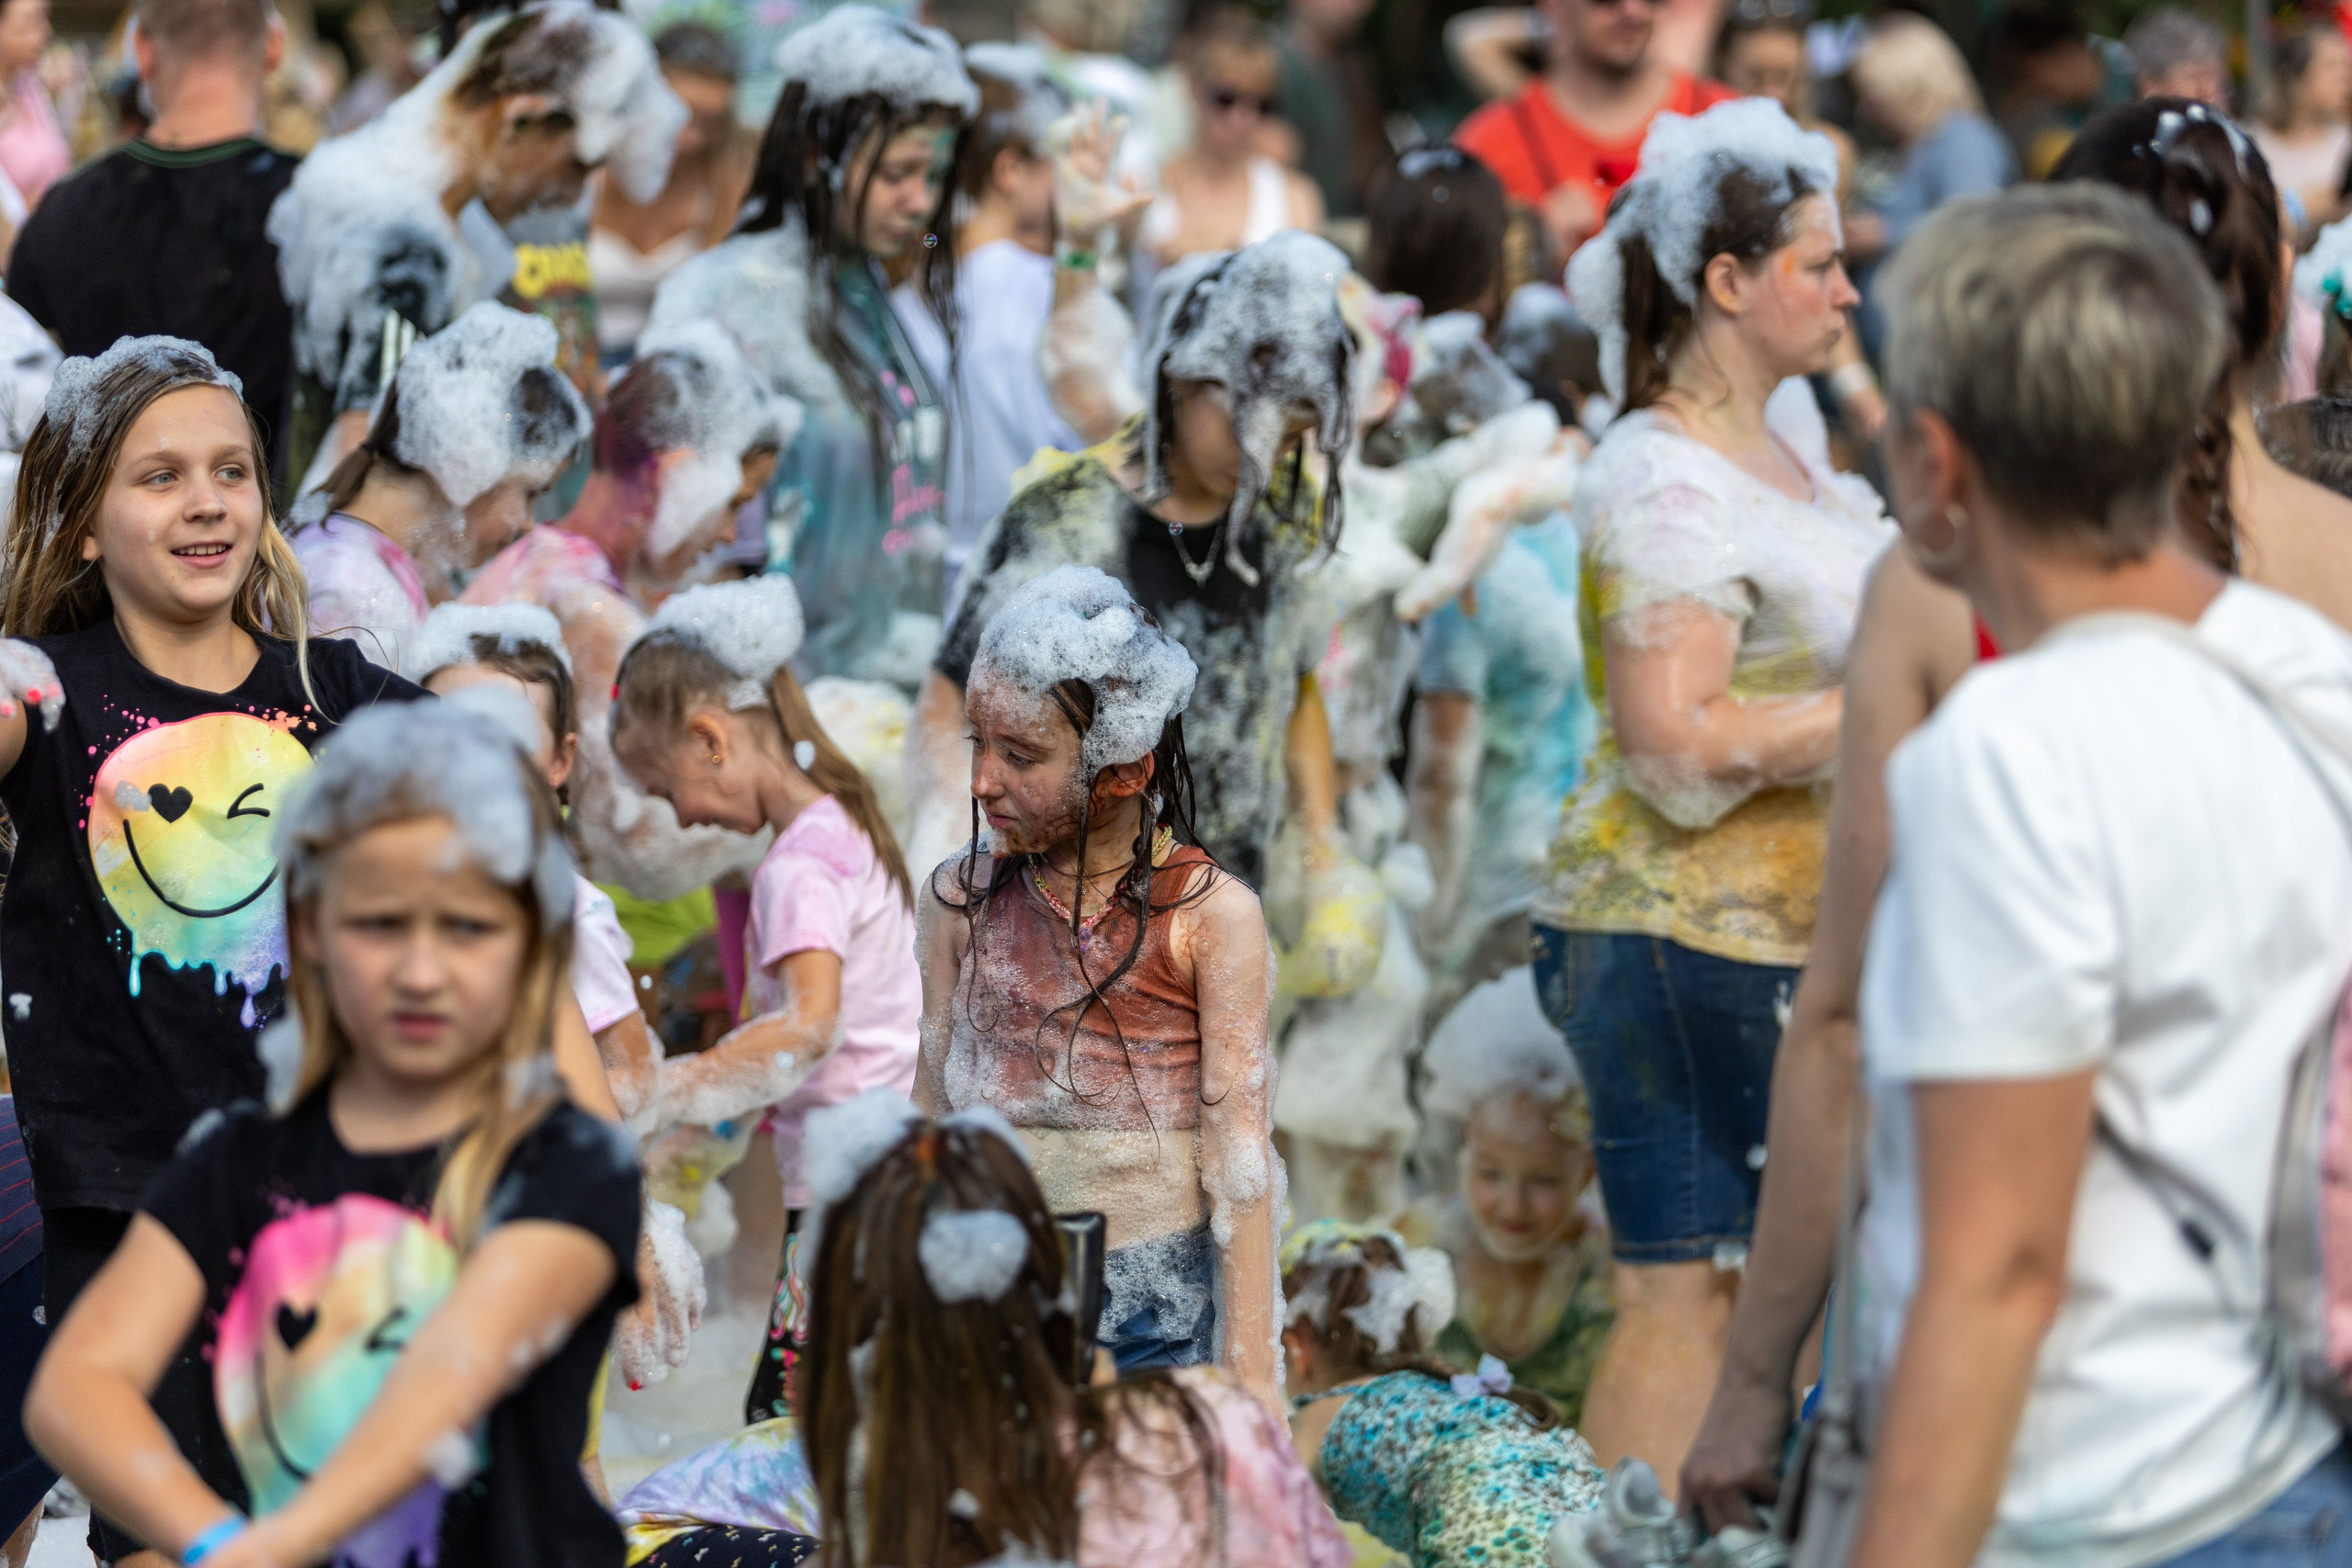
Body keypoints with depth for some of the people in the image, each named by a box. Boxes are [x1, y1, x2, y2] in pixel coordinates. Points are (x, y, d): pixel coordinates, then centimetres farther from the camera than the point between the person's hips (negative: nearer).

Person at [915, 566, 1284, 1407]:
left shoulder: (1211, 917, -5)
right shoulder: (961, 896, 6)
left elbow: (1238, 1155, -4)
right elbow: (931, 1116, 12)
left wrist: (1250, 1383, -5)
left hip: (1161, 1325, -3)